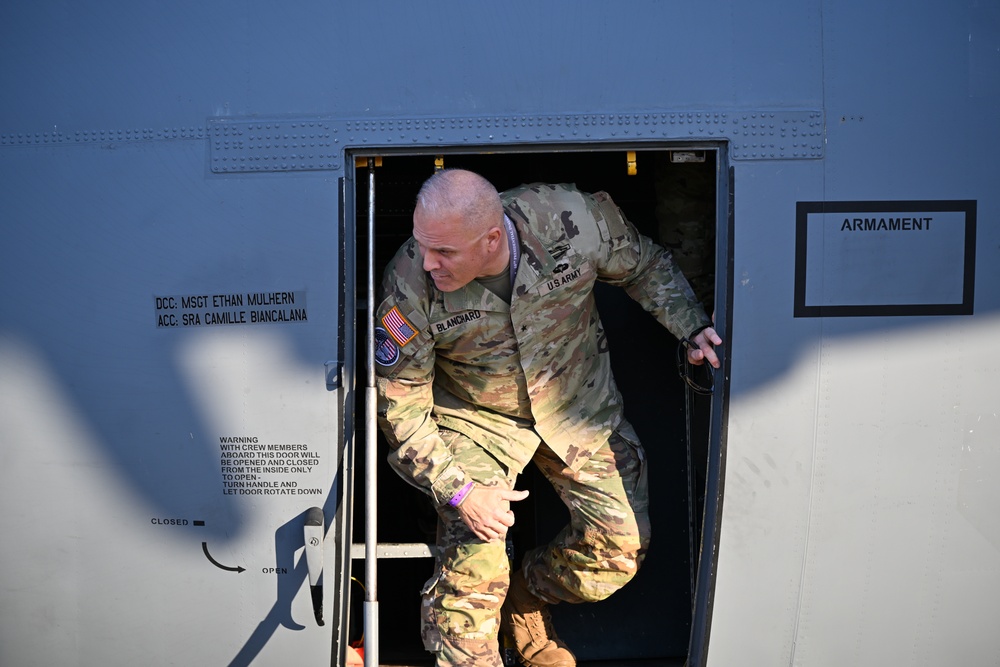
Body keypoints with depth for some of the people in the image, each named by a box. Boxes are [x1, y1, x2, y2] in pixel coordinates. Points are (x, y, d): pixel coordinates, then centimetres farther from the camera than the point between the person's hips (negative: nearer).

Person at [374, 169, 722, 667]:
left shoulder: (575, 221, -28)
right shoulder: (409, 287, -28)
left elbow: (643, 265, -3)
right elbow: (400, 410, -16)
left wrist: (690, 325, -12)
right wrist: (458, 490, -22)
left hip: (578, 398, 3)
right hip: (477, 416, -2)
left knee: (622, 547, 4)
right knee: (471, 575, -11)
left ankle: (526, 598, 31)